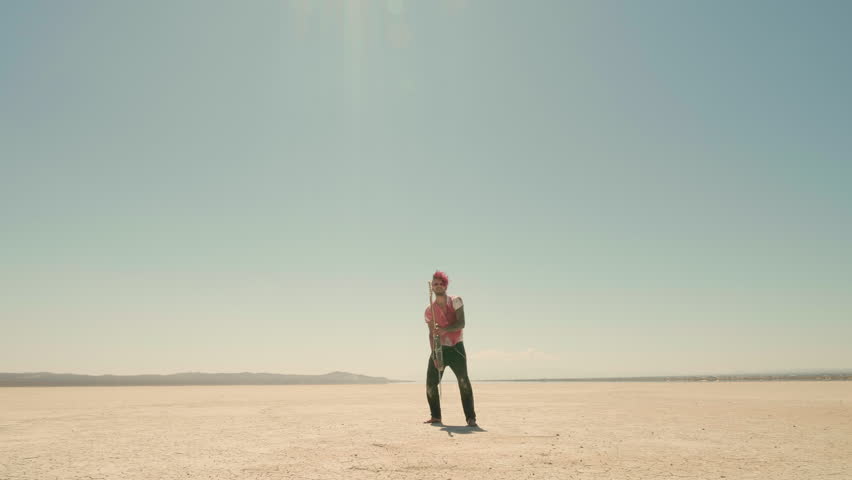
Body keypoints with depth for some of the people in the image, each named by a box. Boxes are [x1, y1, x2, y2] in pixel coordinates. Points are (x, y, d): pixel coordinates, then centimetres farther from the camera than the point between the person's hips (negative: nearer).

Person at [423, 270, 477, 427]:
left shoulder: (456, 301, -7)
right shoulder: (430, 310, 1)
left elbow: (461, 323, -18)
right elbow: (431, 333, 1)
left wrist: (444, 329, -34)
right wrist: (433, 353, -11)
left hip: (456, 347, -3)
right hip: (439, 348, 3)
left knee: (463, 381, -14)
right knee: (431, 383, 0)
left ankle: (471, 418, -8)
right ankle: (436, 416, 16)